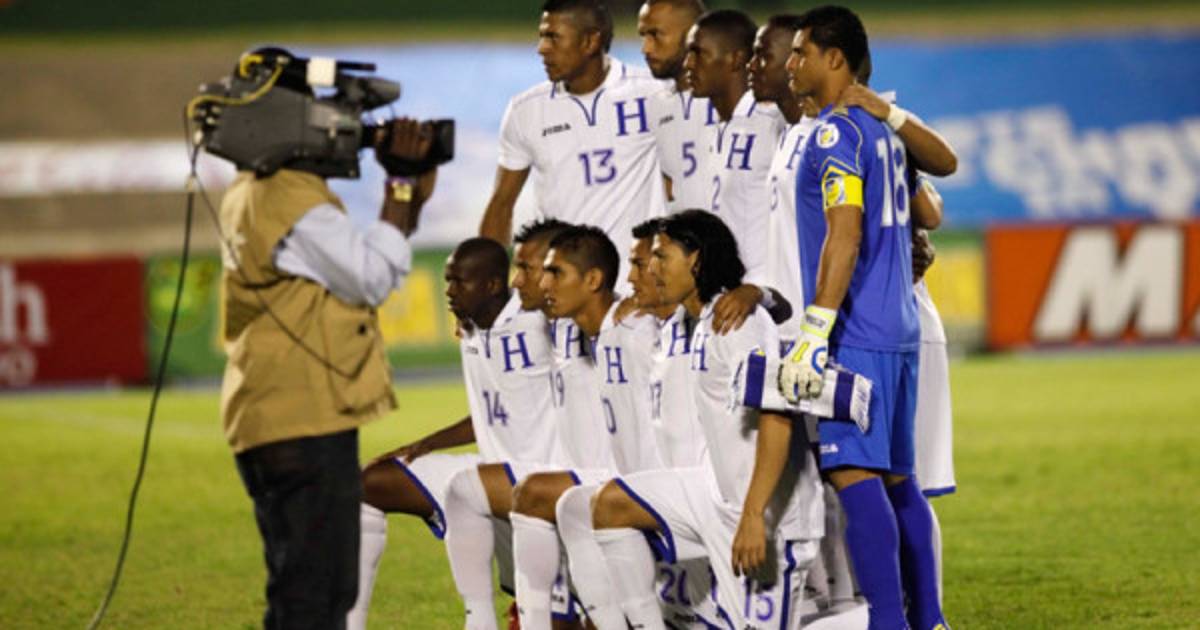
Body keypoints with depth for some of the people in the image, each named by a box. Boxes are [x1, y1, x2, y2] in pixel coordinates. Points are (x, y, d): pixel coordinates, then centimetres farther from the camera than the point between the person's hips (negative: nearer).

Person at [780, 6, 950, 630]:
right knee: (895, 478, 12)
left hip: (854, 337, -10)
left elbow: (844, 234, -20)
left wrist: (814, 333, -23)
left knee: (854, 475, -13)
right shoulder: (884, 130, 17)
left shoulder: (836, 131, -11)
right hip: (899, 332, 10)